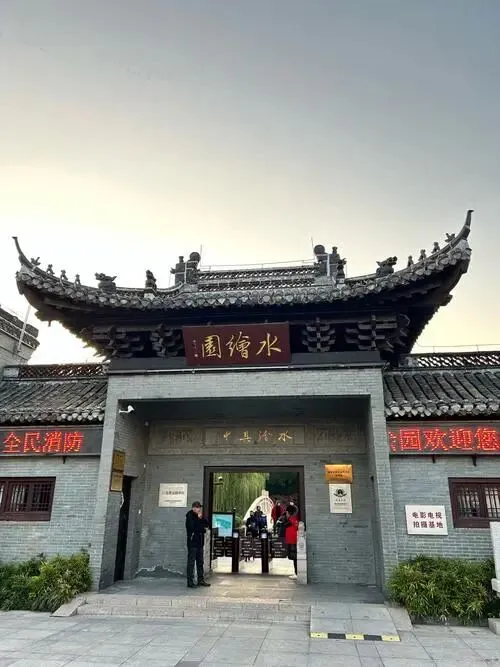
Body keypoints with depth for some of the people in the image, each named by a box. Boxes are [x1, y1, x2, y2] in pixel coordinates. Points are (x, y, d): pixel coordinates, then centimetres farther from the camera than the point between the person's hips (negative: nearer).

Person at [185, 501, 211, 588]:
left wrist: (201, 518, -11)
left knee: (200, 562, 13)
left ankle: (200, 580, 20)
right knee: (191, 562, -3)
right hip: (192, 543, -8)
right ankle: (190, 582, 1)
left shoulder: (200, 516, 12)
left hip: (200, 542, 8)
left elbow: (207, 525, 5)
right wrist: (203, 528, -7)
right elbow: (193, 527, -21)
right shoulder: (190, 517, -9)